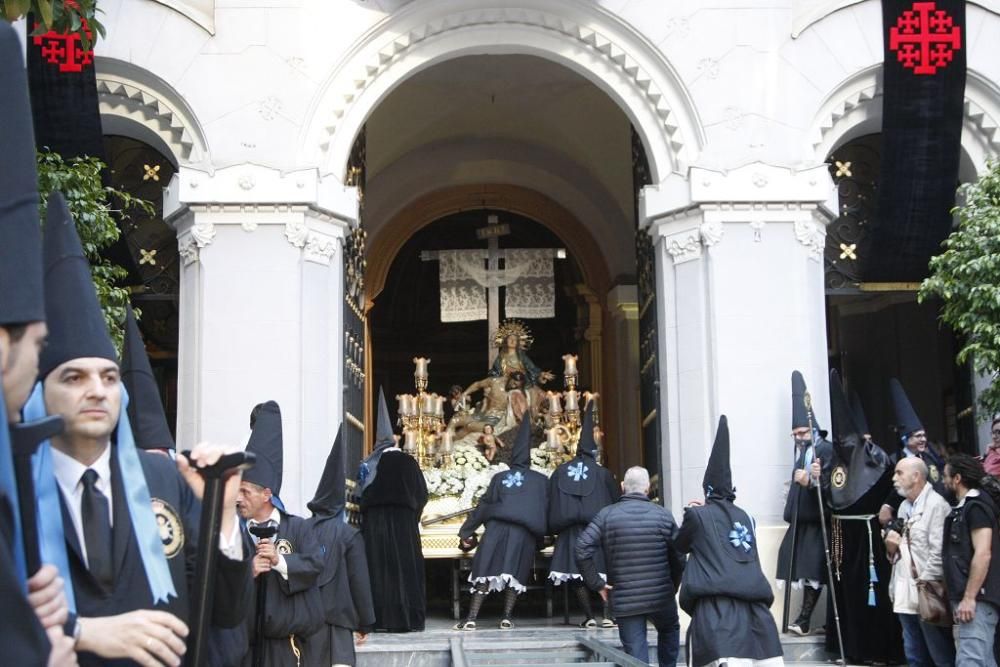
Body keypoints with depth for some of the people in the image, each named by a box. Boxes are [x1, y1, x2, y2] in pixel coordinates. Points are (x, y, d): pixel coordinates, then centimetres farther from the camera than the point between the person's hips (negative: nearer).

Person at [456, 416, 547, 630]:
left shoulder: (500, 477, 14)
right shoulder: (541, 480, 14)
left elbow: (483, 506, 13)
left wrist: (467, 532, 17)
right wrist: (543, 536, 27)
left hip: (497, 529, 0)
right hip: (525, 532, 0)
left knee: (485, 572, -1)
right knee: (514, 573, 6)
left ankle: (472, 618, -7)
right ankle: (507, 618, -1)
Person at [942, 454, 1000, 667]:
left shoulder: (976, 506, -11)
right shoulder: (963, 507, 18)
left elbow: (983, 554, -19)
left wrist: (969, 598, -22)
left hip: (976, 599, -10)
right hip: (967, 597, 10)